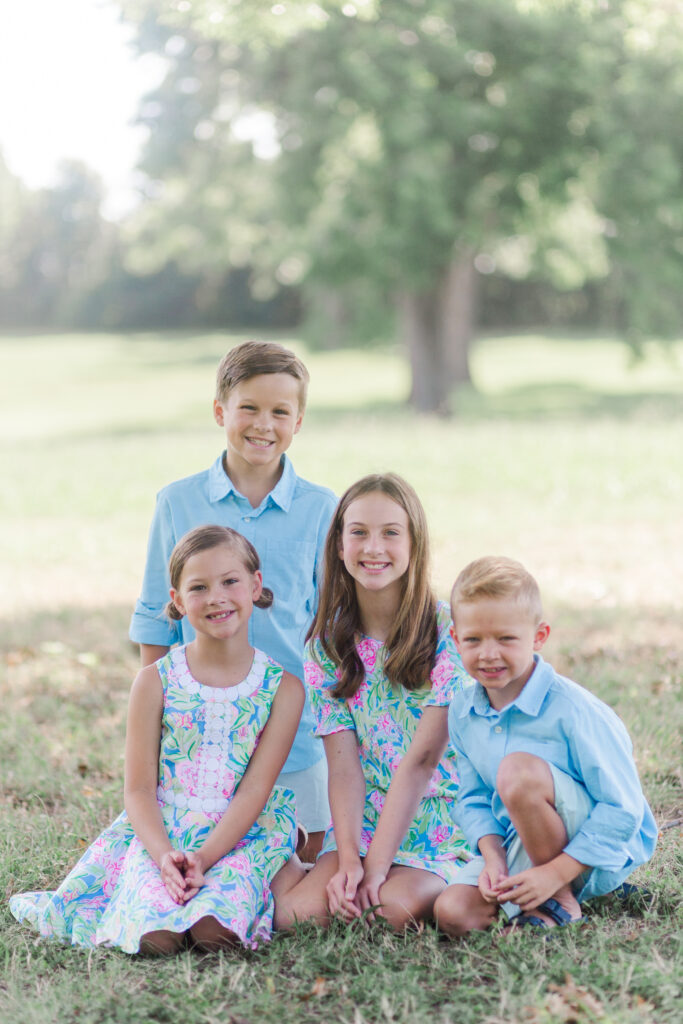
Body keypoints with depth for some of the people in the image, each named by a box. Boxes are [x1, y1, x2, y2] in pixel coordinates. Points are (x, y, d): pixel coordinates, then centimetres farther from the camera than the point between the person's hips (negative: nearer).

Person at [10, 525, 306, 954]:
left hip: (242, 833, 0)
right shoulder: (156, 682, -1)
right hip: (161, 834, 1)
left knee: (214, 932, -30)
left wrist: (204, 857, -23)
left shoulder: (283, 688, -2)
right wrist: (164, 856, -23)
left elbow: (255, 790, -8)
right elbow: (139, 790, -3)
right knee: (156, 938, -29)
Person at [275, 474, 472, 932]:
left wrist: (376, 867, -19)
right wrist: (349, 860, -18)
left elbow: (422, 757, -15)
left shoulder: (448, 631, -10)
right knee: (294, 913, -21)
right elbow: (343, 765, -3)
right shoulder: (326, 645, 3)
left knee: (398, 908, -30)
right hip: (364, 822, 3)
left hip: (443, 821, -3)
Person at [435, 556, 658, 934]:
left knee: (517, 771, -32)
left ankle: (561, 902, -15)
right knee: (452, 913, -20)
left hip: (595, 854, -5)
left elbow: (622, 808, -20)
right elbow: (474, 799, 7)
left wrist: (555, 873, -25)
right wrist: (493, 856, -14)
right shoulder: (462, 714, -1)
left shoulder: (571, 708, -21)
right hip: (518, 847, 5)